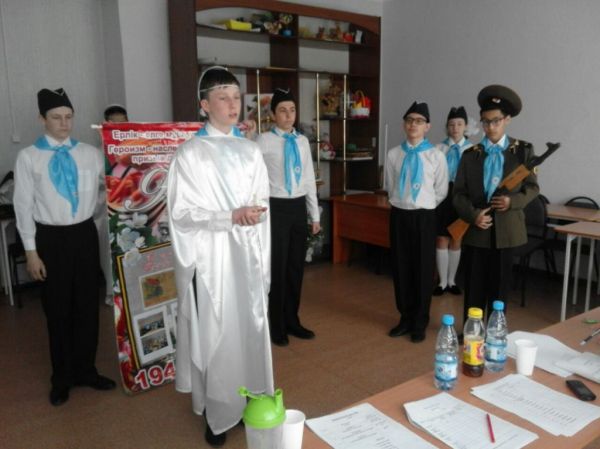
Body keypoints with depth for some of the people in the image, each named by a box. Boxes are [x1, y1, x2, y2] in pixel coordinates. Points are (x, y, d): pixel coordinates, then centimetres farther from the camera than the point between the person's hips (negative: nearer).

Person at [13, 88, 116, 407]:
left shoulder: (91, 153, 2)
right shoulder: (28, 157, -4)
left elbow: (104, 193, 8)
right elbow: (23, 206, -3)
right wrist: (31, 251, -5)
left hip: (84, 234, 2)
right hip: (50, 238, -2)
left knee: (87, 305, 12)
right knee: (57, 310, 10)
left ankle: (86, 370, 31)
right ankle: (62, 377, 29)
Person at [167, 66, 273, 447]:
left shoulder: (250, 151, 8)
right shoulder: (190, 154, -6)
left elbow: (263, 206, 10)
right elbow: (182, 212, -10)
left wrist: (263, 264, 2)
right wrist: (230, 217, -21)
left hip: (247, 256, 4)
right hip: (211, 258, -4)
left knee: (250, 330, 11)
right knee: (214, 335, 5)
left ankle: (250, 404, 28)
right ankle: (217, 414, 21)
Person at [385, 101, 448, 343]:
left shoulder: (436, 156, -5)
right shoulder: (394, 154, 1)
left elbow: (441, 191, 4)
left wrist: (423, 207, 8)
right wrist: (402, 204, 9)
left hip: (424, 217, -2)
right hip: (399, 216, 2)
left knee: (423, 269, 6)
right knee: (401, 268, 9)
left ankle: (420, 322, 22)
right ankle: (406, 318, 25)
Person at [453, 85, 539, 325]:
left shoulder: (523, 150, 3)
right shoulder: (470, 154, 4)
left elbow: (532, 187, 3)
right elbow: (459, 192, 1)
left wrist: (513, 201, -17)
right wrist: (473, 215, -15)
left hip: (506, 228, 0)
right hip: (475, 228, 1)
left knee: (499, 285, 10)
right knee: (474, 286, 7)